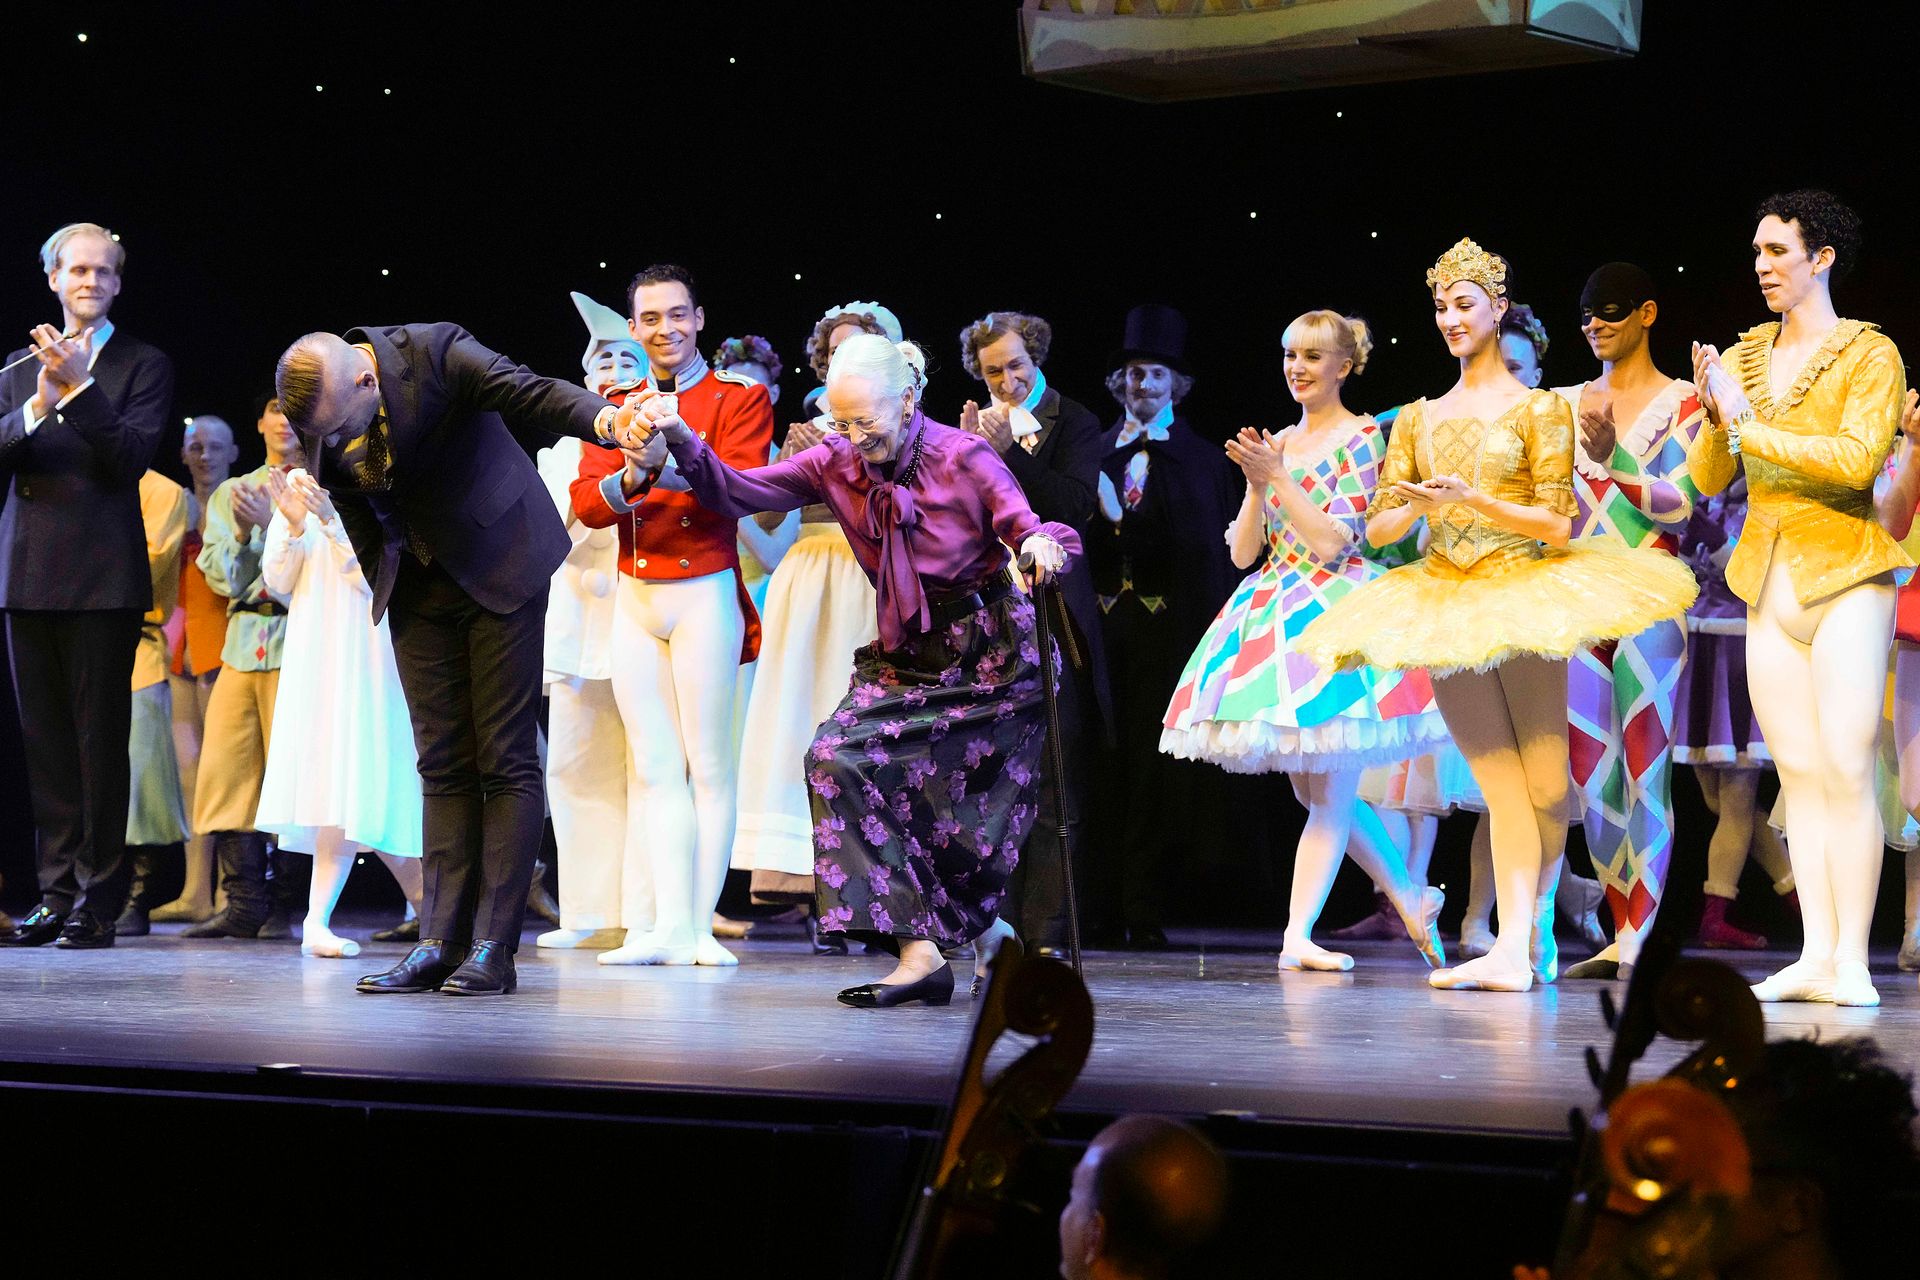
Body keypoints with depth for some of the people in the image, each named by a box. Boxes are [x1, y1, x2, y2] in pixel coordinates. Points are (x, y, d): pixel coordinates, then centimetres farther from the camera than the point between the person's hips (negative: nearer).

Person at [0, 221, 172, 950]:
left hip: (102, 579, -4)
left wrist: (81, 386, -20)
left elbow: (132, 459, -9)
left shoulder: (143, 366, 3)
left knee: (100, 739, -4)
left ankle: (99, 898, -1)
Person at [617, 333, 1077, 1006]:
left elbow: (1032, 532, -16)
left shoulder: (964, 458, -14)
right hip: (906, 651, 5)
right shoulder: (837, 463, -3)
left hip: (989, 654, -5)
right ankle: (922, 950, -16)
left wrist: (1042, 546, -41)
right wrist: (680, 441, -21)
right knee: (838, 757, -17)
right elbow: (735, 492, -5)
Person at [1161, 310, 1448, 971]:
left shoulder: (1362, 437, -3)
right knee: (1316, 790, 9)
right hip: (1273, 612, 7)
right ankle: (1413, 899, 21)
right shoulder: (1279, 442, 14)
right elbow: (1244, 551, 10)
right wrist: (1256, 483, -5)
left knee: (1330, 791, -7)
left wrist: (1277, 477, -15)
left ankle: (1299, 934, -9)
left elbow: (1333, 541, -12)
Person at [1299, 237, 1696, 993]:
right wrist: (1414, 507, -12)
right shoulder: (1419, 418, 14)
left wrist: (1476, 501, -19)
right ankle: (1516, 946, -8)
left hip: (1523, 593, -3)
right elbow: (1378, 529, 9)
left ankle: (1536, 917, 22)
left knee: (1545, 787, -2)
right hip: (1445, 603, 3)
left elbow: (1557, 523, -6)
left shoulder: (1538, 409, 2)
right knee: (1502, 788, -2)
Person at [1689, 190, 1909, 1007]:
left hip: (1843, 577, -5)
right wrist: (1716, 421, -9)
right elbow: (1707, 479, 10)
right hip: (1767, 579, 5)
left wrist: (1751, 424, -16)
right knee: (1798, 772, 4)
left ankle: (1852, 961, -9)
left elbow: (1858, 457, -19)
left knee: (1847, 769, -9)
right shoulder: (1741, 357, 11)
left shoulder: (1869, 355, -4)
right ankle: (1816, 955, 4)